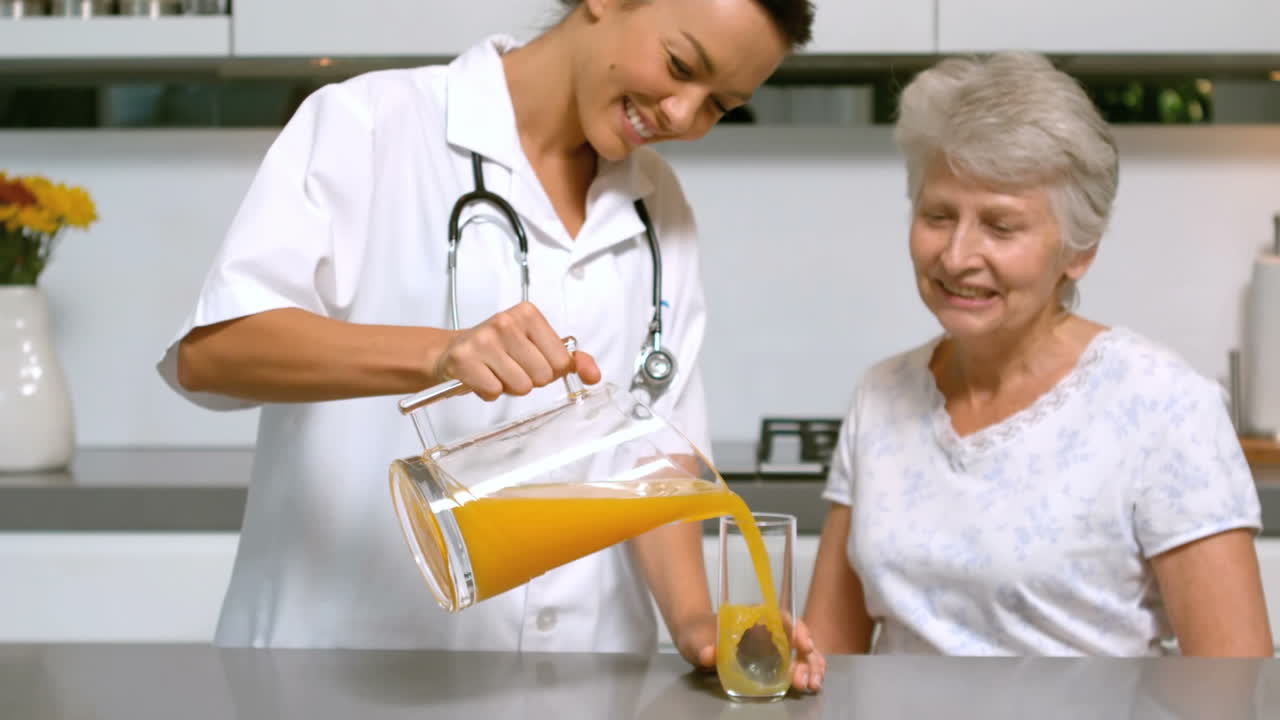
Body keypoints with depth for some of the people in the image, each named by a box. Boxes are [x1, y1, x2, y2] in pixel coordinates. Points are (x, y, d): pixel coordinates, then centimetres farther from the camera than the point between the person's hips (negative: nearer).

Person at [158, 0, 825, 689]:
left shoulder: (658, 208, 9)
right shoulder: (371, 124, -6)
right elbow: (207, 350, -16)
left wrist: (694, 621, -8)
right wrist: (438, 352, -30)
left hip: (574, 674, 4)